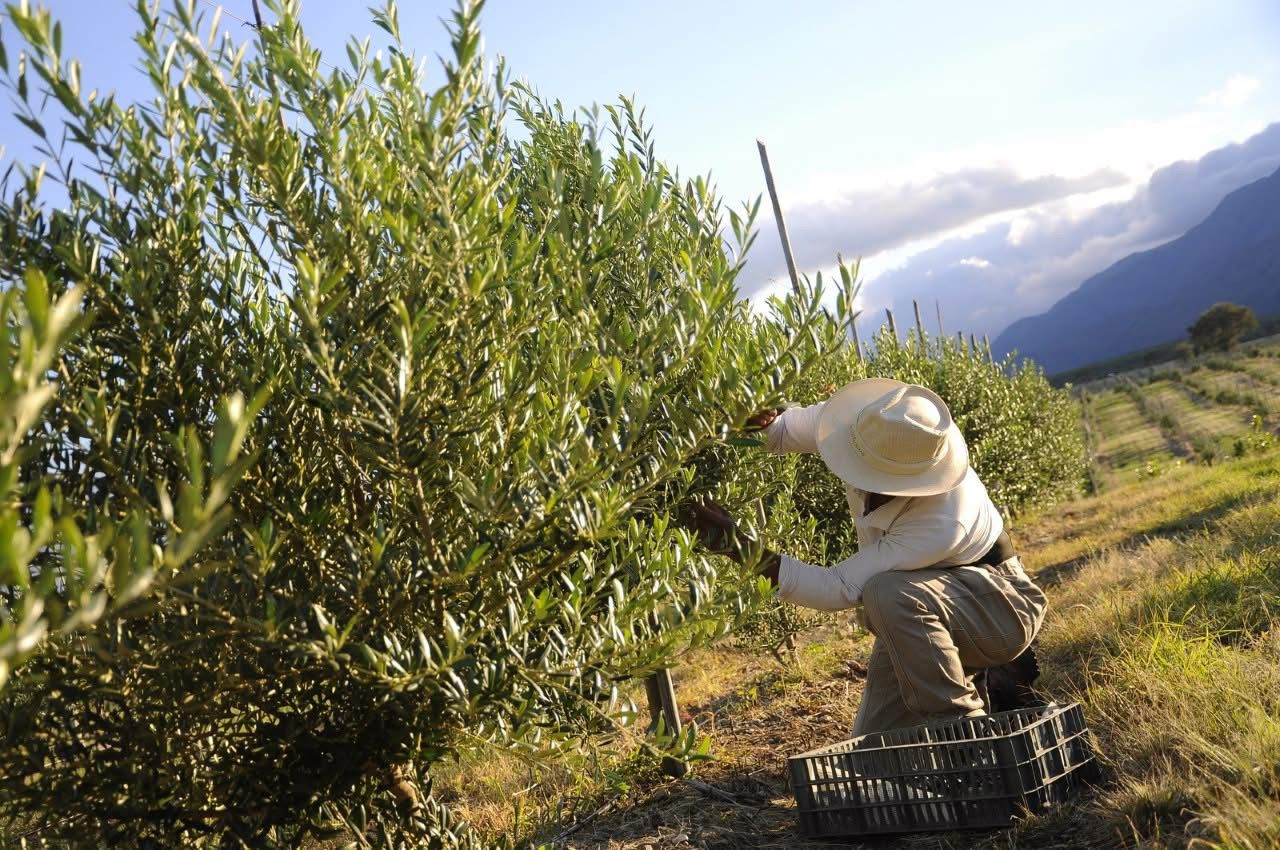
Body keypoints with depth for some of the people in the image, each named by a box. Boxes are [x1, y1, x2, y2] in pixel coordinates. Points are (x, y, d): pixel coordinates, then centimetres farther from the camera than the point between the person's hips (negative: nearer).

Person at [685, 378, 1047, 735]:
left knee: (887, 594, -39)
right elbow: (783, 426, -7)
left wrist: (739, 546, -42)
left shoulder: (942, 524, -40)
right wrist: (757, 423, -32)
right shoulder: (872, 430, -23)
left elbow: (839, 589, -36)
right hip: (920, 616, 7)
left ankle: (961, 722, -18)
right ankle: (966, 676, 22)